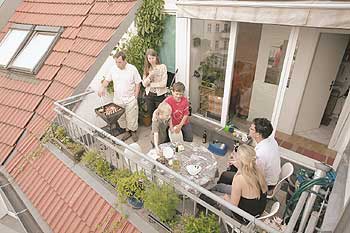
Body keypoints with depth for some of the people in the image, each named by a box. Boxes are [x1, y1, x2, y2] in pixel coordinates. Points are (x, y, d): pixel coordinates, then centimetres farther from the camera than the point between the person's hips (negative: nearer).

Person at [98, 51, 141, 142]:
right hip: (118, 100, 4)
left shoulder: (132, 69, -11)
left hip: (130, 100, -3)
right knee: (120, 117, 14)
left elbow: (137, 83, -6)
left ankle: (133, 132, 30)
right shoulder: (113, 69, -2)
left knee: (132, 117, 7)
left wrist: (135, 96, -8)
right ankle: (127, 131, 35)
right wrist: (102, 87, -9)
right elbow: (107, 80, 10)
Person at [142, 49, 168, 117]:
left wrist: (151, 84, -9)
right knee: (151, 115, 14)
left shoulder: (162, 67, -10)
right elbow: (144, 84, -3)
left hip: (160, 95, -4)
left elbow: (164, 83, -15)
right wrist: (149, 76, -20)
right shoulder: (146, 68, 3)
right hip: (149, 95, 4)